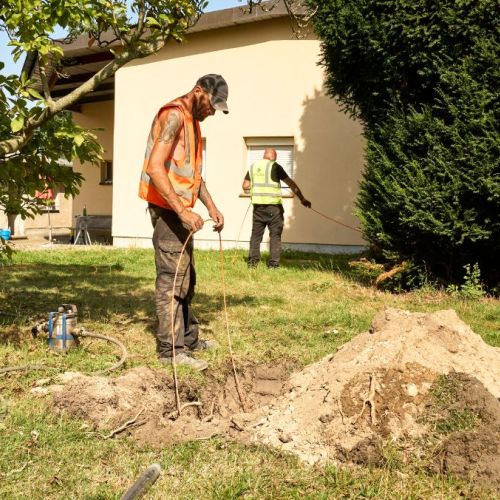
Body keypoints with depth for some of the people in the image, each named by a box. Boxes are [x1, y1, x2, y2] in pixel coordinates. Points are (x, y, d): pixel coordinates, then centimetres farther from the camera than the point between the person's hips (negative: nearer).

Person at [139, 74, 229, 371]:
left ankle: (189, 338, 28)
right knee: (171, 279, -7)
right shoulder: (174, 115, -15)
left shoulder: (192, 121, 17)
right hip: (168, 209, -10)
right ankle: (170, 349, -1)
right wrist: (183, 210, -28)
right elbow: (154, 167, -25)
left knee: (186, 278, 16)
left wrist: (211, 206, 14)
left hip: (179, 210, 10)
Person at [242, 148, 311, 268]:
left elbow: (245, 186, 10)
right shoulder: (275, 166, -5)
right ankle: (273, 263, 1)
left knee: (256, 234, 12)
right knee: (275, 235, 3)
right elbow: (291, 184, -4)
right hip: (273, 206, -4)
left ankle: (252, 261, 11)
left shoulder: (253, 166, 9)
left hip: (258, 205, 4)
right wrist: (302, 199, 0)